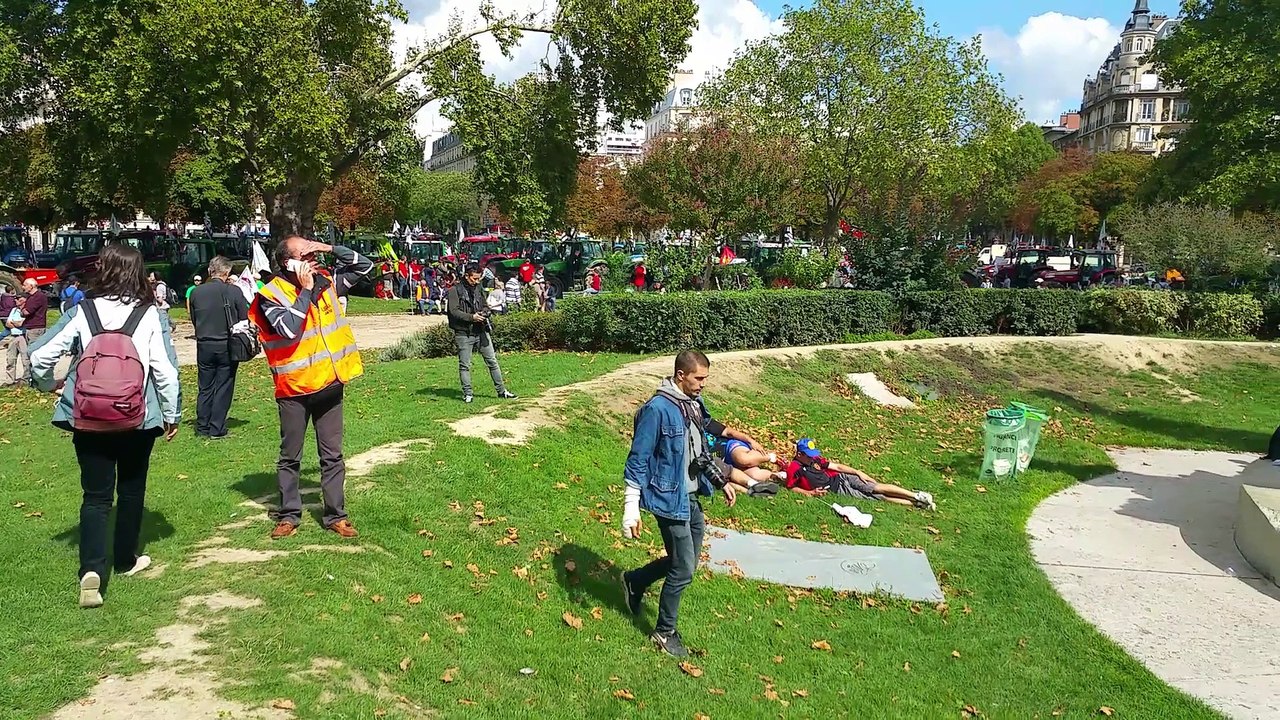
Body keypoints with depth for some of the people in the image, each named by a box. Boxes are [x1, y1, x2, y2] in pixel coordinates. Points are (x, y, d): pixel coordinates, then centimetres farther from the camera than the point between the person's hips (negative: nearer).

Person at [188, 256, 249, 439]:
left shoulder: (196, 292, -2)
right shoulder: (234, 291, -12)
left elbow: (194, 320, 8)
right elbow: (245, 319, -6)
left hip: (204, 346, 3)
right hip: (227, 346, -3)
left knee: (205, 388, 13)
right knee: (223, 388, 5)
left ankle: (202, 428, 18)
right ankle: (217, 430, 6)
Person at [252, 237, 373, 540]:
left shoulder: (324, 282, 3)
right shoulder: (270, 295, -11)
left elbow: (365, 266, 9)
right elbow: (290, 330, -26)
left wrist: (332, 249, -5)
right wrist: (305, 290, -20)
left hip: (329, 384, 4)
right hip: (294, 389, -4)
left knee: (332, 455, 9)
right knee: (290, 457, 10)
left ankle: (335, 515, 17)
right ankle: (289, 515, 22)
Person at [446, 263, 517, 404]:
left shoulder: (478, 289, 12)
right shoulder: (455, 290, -6)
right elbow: (454, 311, -13)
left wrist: (486, 312, -2)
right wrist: (471, 317, -22)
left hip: (481, 331, 5)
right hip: (464, 333, -5)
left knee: (492, 361, 7)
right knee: (465, 365, 2)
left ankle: (502, 390, 15)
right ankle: (468, 394, 12)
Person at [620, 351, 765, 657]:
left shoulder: (695, 403, 5)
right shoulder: (658, 408, -21)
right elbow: (638, 460, -18)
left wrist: (721, 482, 18)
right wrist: (631, 508, -19)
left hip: (693, 497, 9)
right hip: (670, 499, -8)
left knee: (686, 560, 18)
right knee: (683, 569, 0)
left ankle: (635, 581, 40)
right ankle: (665, 631, 21)